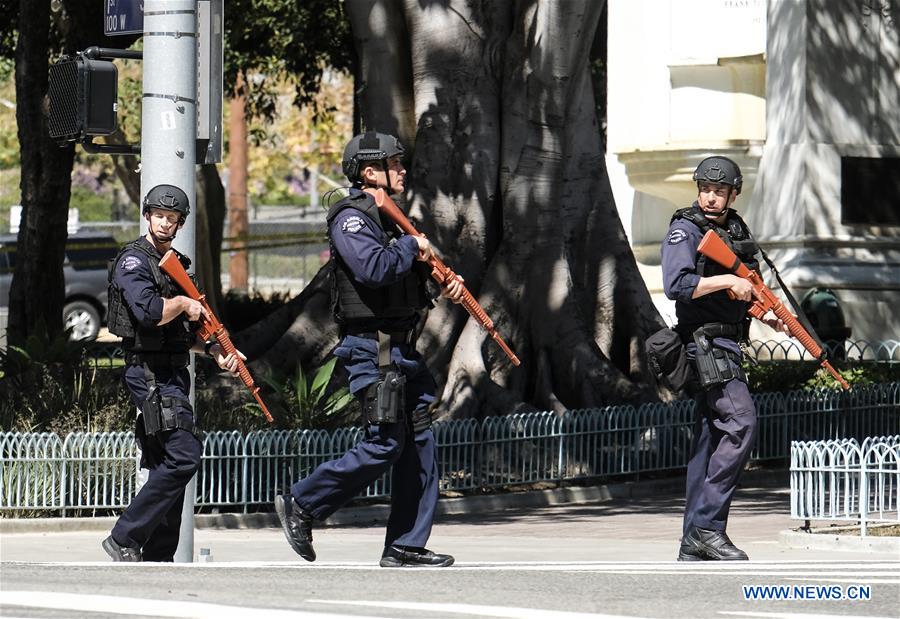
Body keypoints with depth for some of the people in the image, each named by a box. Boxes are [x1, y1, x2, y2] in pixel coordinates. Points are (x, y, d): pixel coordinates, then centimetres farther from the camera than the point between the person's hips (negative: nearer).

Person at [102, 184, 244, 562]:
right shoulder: (134, 261, -8)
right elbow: (149, 311, -25)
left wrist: (214, 351, 9)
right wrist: (183, 303, -7)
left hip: (172, 374, 10)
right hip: (150, 372, -10)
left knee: (168, 465, 7)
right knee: (184, 455, -18)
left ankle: (157, 557, 10)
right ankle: (125, 540, -15)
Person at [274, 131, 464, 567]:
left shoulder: (387, 217, 19)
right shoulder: (351, 218, -11)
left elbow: (410, 271, 28)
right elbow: (373, 268, -27)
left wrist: (447, 283, 8)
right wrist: (412, 246, -11)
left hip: (401, 348, 10)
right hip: (371, 348, -10)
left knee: (420, 442, 4)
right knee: (385, 444, -11)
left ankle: (405, 546, 6)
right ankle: (301, 506, 3)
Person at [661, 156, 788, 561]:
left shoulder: (737, 230, 16)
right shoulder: (684, 230, -8)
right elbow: (677, 285, -21)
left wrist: (766, 316, 12)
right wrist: (726, 281, -23)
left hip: (728, 344, 9)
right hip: (704, 341, -9)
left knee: (710, 436, 7)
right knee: (740, 422, -20)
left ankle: (694, 545, 8)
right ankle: (707, 525, -20)